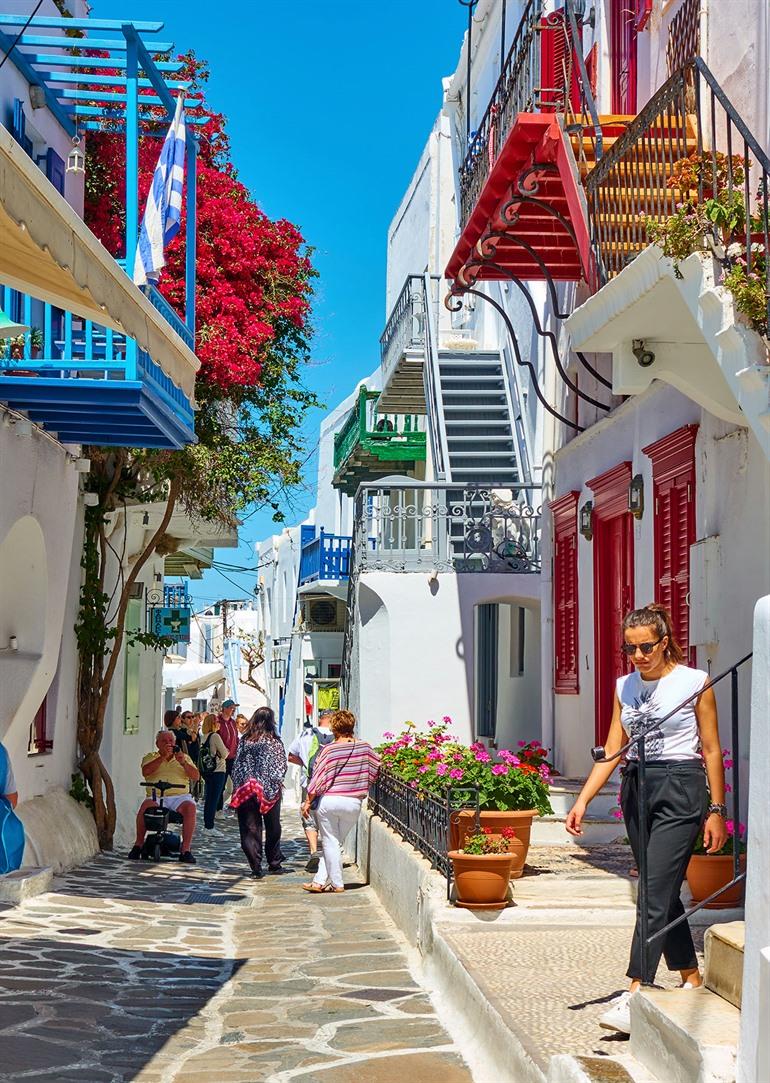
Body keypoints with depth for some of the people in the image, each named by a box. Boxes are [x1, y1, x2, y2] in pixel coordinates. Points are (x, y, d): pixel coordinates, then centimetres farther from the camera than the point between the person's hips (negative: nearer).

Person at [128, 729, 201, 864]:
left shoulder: (184, 757, 22)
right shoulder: (150, 757, 18)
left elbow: (196, 776, 9)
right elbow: (145, 771, -5)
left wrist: (184, 763, -8)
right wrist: (163, 757, -11)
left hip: (179, 796, 1)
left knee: (190, 807, -32)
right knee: (146, 805, -34)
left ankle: (185, 850, -31)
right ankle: (138, 844, -17)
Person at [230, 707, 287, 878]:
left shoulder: (245, 741, 0)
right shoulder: (275, 742, -6)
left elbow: (237, 765, 3)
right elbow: (281, 766, -6)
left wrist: (237, 788, 9)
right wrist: (277, 783, 9)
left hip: (246, 789, 1)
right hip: (270, 790, -1)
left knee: (250, 828, 3)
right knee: (272, 828, 14)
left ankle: (256, 866, -4)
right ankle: (274, 863, 23)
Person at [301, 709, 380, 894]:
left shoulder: (329, 750, -9)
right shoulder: (365, 747, -1)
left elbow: (318, 777, -6)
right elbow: (377, 766, 12)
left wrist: (308, 802, 2)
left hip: (329, 801, -3)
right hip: (354, 803, 3)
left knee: (330, 842, 8)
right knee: (336, 842, 13)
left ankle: (337, 884, 10)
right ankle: (320, 880, 11)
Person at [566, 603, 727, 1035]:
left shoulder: (694, 683, -4)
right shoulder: (626, 687, 11)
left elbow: (711, 750, -2)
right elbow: (612, 751, 10)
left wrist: (717, 810, -5)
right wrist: (582, 801, 2)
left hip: (680, 791, -6)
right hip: (637, 789, 6)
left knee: (656, 892, -12)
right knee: (663, 890, 11)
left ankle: (634, 997, -16)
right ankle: (692, 978, 25)